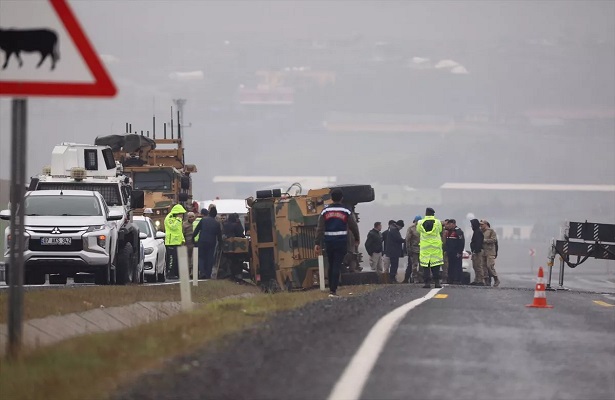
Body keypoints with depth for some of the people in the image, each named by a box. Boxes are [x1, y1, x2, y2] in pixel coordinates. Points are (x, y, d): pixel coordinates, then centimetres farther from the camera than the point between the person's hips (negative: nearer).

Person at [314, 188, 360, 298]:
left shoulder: (325, 211, 2)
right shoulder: (346, 212, -3)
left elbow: (320, 228, -3)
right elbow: (353, 226, 3)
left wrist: (317, 243, -4)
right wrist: (357, 239, 20)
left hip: (329, 242, 2)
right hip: (341, 242, -2)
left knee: (331, 265, 17)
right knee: (337, 266, -4)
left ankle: (331, 288, 25)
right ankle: (333, 290, -11)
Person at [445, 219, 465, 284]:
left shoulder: (458, 231, -11)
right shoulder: (448, 231, 16)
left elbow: (462, 242, -16)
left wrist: (459, 252, -19)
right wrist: (446, 250, 18)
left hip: (456, 253, -9)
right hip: (450, 253, 9)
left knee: (457, 266, -6)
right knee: (450, 266, 9)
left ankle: (457, 280, -7)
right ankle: (451, 279, 12)